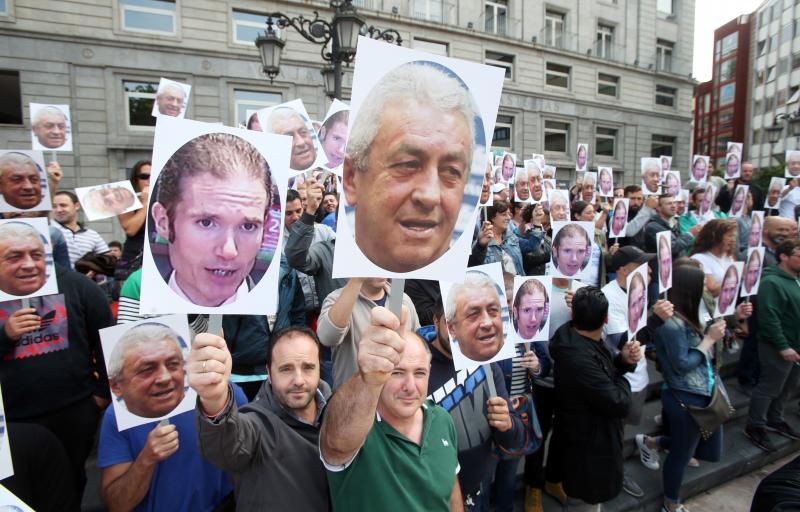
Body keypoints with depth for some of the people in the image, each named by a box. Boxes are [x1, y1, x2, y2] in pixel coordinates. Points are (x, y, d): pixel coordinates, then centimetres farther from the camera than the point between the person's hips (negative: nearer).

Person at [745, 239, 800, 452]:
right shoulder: (772, 282, -19)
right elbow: (768, 317, -24)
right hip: (778, 348, -9)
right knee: (769, 388, 0)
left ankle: (774, 420, 35)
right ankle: (755, 426, 12)